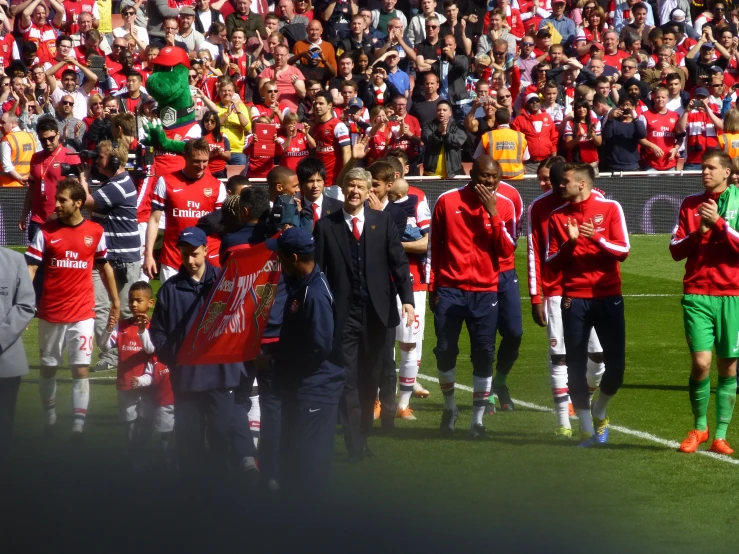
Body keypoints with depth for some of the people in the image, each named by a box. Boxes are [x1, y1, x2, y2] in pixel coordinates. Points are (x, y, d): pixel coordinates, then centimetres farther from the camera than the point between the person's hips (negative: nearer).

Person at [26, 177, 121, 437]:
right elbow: (30, 269, -7)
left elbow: (104, 266, 14)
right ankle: (49, 419, 30)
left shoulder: (95, 232, 1)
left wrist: (115, 301, 17)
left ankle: (78, 427, -5)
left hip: (82, 315, 0)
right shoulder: (46, 231, -4)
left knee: (81, 370, -5)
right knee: (48, 368, 12)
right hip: (50, 314, 0)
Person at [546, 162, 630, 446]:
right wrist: (569, 243, -14)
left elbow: (623, 250, -6)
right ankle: (586, 428, 6)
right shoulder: (557, 216, 6)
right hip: (574, 298, 1)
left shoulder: (610, 208, 1)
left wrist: (597, 237, -21)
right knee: (576, 366, -4)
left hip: (608, 297, -1)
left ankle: (599, 412, 23)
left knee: (615, 365, -4)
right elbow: (551, 263, 3)